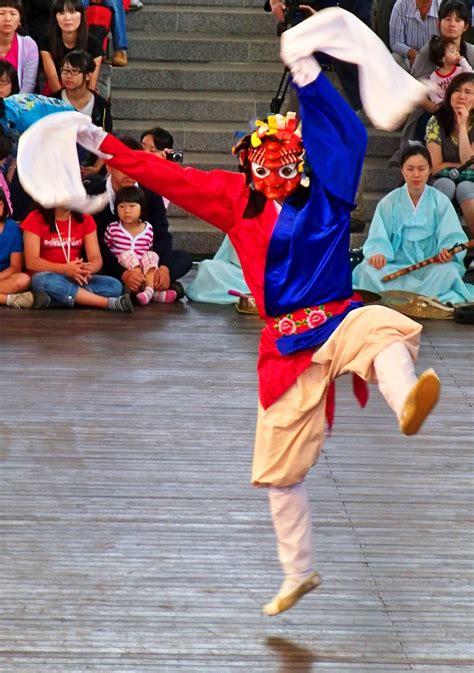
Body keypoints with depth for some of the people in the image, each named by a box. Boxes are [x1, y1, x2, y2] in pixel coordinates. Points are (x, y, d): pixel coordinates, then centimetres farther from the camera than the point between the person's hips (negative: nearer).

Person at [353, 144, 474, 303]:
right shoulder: (389, 203, 5)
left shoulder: (440, 202, 3)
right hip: (396, 266, 1)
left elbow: (452, 237, -5)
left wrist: (447, 251, -29)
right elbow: (378, 238, -1)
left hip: (430, 269, -1)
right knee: (368, 270, -29)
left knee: (448, 271, -34)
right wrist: (378, 253, -25)